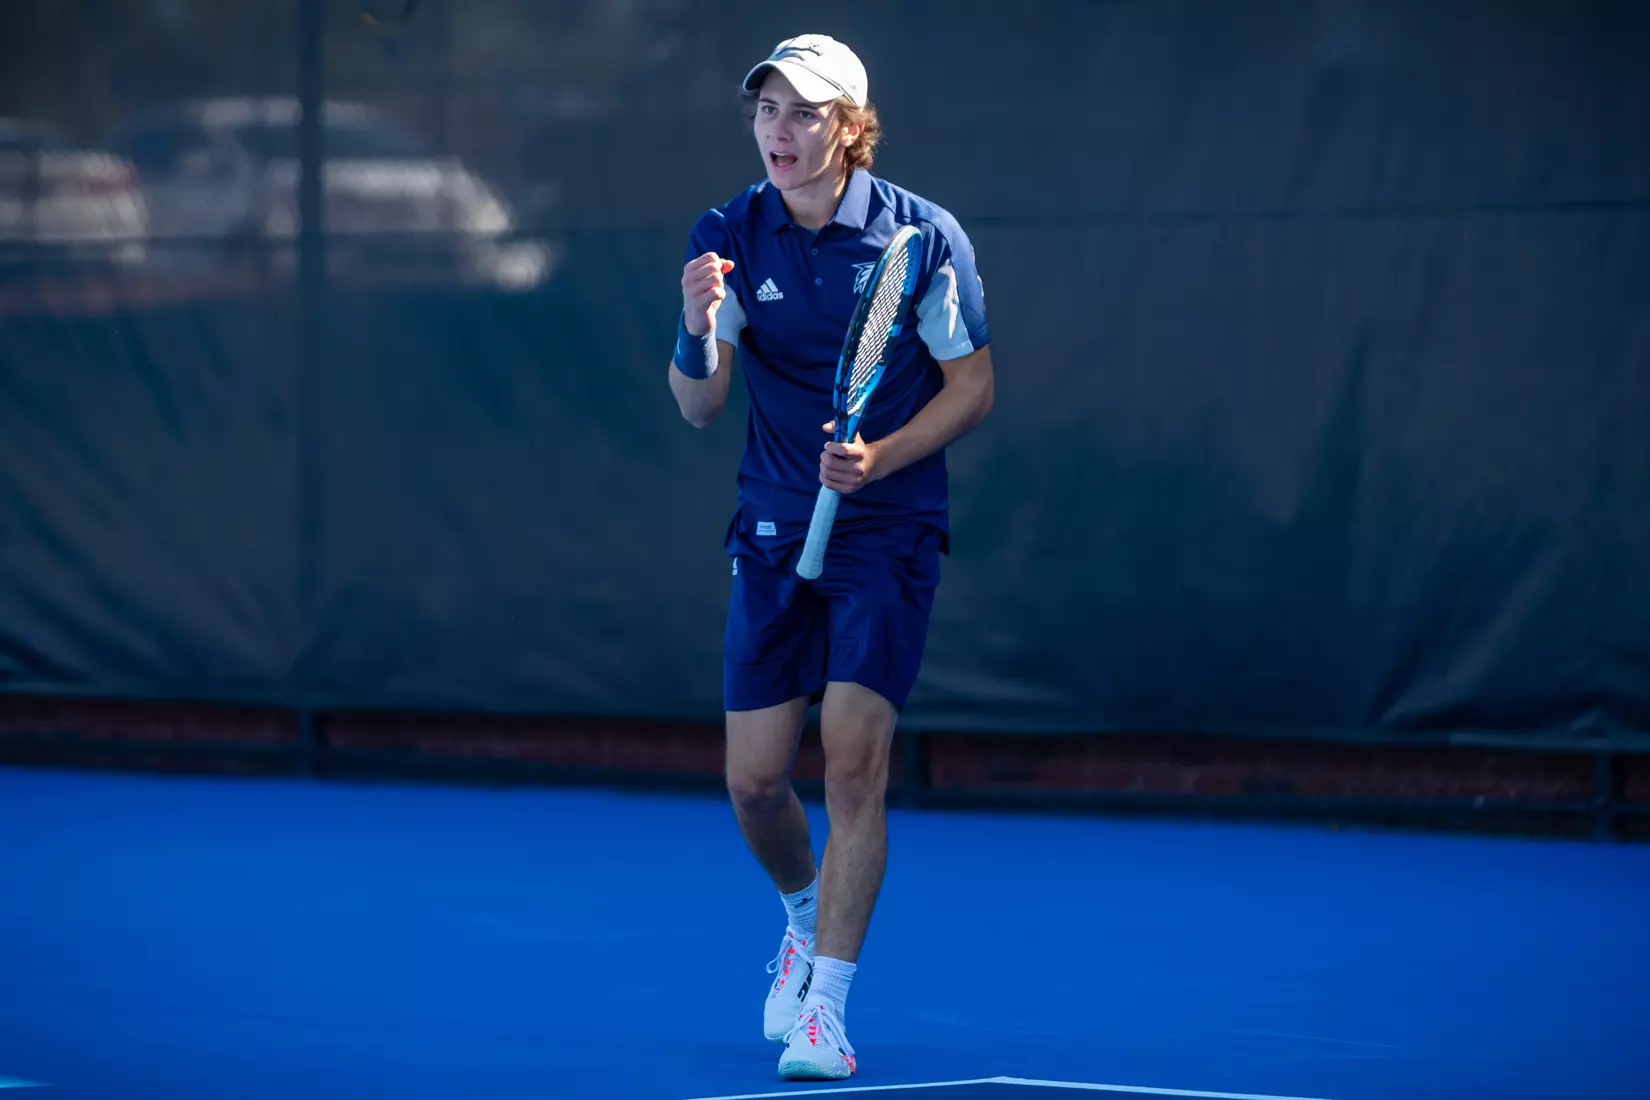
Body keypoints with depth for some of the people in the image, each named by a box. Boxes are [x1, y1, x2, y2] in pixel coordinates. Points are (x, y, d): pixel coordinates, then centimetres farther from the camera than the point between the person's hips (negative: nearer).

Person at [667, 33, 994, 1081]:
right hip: (776, 530, 3)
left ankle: (827, 1010, -9)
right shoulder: (728, 236, -3)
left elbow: (973, 385, -2)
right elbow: (700, 405, -7)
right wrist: (697, 331, -30)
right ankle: (809, 914, 37)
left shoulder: (923, 236, -9)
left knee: (854, 757, -14)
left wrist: (881, 458, -18)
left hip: (889, 530, -3)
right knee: (755, 779, 4)